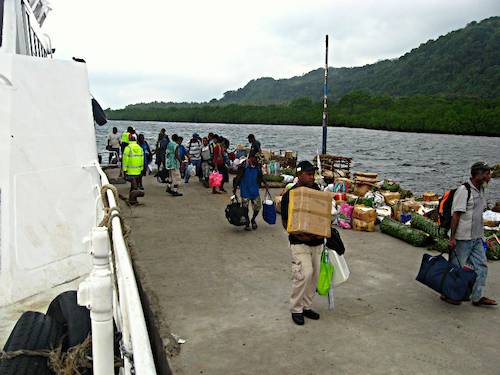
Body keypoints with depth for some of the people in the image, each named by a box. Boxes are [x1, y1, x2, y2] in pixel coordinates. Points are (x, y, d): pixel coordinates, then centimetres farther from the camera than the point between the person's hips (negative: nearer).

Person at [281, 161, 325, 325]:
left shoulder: (317, 191, 7)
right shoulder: (290, 195, -10)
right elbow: (286, 222, -8)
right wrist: (299, 235, -22)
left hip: (317, 242, 6)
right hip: (300, 243, -6)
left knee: (314, 275, 11)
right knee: (304, 274, -14)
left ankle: (306, 306, 27)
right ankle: (296, 309, 5)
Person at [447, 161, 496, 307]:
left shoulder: (480, 190, 10)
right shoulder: (463, 190, -17)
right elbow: (456, 215, -19)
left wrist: (481, 234, 17)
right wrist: (452, 237, -20)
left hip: (477, 238, 9)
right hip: (463, 238, -9)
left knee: (481, 266, 10)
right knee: (456, 267, 2)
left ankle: (477, 297, 20)